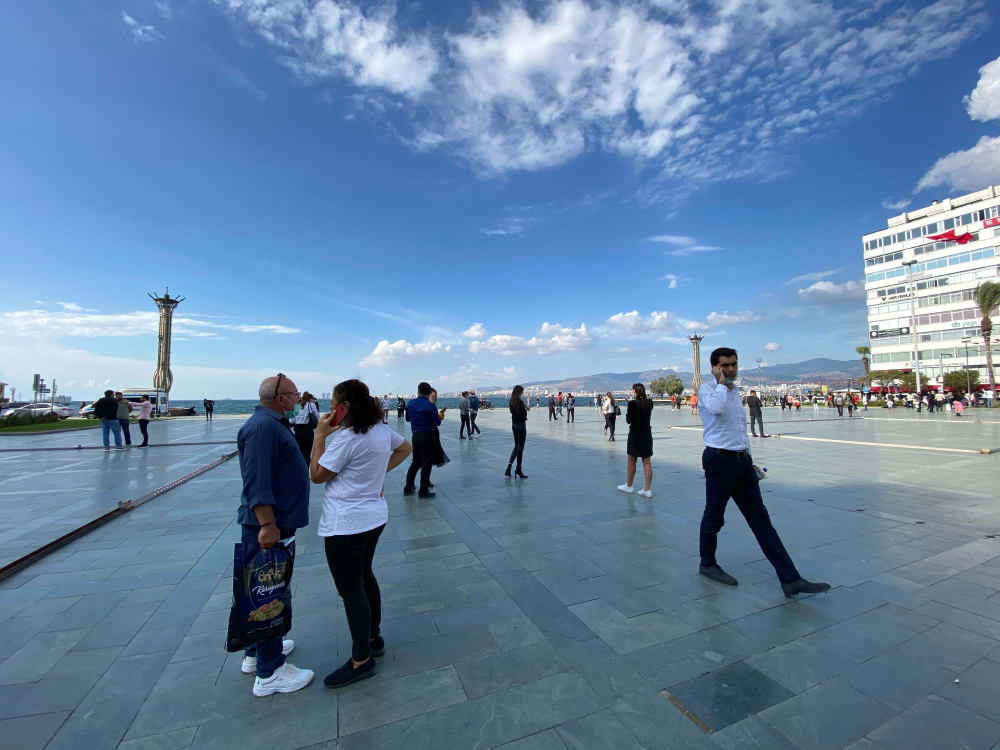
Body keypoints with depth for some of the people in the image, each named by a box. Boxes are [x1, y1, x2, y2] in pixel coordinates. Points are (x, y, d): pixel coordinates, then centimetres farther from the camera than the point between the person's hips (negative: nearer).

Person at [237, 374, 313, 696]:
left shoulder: (273, 423, 14)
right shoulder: (262, 427, -21)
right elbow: (256, 482, -27)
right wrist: (268, 525, -26)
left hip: (277, 523, 11)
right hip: (269, 526, -11)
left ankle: (258, 651, 39)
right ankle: (269, 673, 16)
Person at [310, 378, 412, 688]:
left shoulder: (347, 437, -23)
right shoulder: (382, 430, 1)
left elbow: (317, 475, -14)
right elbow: (405, 448, 17)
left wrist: (320, 435, -12)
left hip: (346, 525, -9)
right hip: (374, 517, 9)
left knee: (350, 590, 5)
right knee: (364, 576, 23)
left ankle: (362, 660, 21)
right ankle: (374, 638, 39)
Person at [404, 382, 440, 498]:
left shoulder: (410, 403, 1)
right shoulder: (431, 406, -14)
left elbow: (407, 419, 14)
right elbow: (438, 422, -8)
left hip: (415, 436, 5)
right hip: (428, 436, -5)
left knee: (415, 462, 19)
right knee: (426, 463, 4)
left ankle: (408, 488, 22)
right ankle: (423, 491, 9)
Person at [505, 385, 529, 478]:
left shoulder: (511, 401, 8)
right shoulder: (519, 401, -18)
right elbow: (520, 414, -25)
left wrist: (524, 408, 10)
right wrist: (525, 410, -7)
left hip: (514, 425, 8)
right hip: (520, 425, -8)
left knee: (516, 446, 16)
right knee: (520, 447, 2)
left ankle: (509, 466, 9)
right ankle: (518, 469, 10)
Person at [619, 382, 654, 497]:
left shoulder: (633, 403, -14)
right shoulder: (649, 403, 4)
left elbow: (629, 420, -12)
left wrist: (627, 410, 4)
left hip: (635, 434, -5)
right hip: (647, 434, 5)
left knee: (631, 461, 10)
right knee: (647, 462, 6)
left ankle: (628, 486, 23)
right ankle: (647, 489, 5)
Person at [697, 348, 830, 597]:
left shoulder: (734, 392, 17)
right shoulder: (707, 389, -8)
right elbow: (716, 408, -33)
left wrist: (749, 462, 21)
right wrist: (721, 383, -17)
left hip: (742, 461, 8)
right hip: (719, 460, -7)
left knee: (761, 520, 7)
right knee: (714, 518, 7)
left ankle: (790, 579, 11)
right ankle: (708, 564, 26)